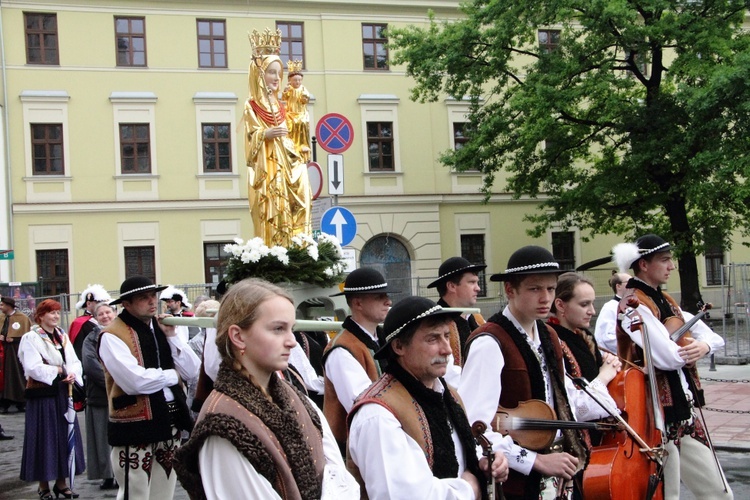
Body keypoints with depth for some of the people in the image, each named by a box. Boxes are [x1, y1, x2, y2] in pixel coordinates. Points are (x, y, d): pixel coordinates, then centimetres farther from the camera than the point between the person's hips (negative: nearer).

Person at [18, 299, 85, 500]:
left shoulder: (62, 336, 11)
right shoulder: (31, 338, -9)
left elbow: (74, 362, 10)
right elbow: (33, 367, -17)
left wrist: (73, 374, -11)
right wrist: (57, 371, -11)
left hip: (62, 393, 6)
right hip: (42, 395, -6)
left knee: (65, 436, 9)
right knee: (45, 438, -1)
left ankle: (61, 482, 20)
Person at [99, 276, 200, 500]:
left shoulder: (162, 327, 11)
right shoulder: (112, 336, -11)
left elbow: (191, 370, 5)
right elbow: (136, 381, -23)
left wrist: (171, 336, -6)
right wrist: (172, 375, -7)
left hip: (170, 421, 7)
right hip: (134, 425, -7)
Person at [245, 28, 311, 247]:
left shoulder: (278, 105, 18)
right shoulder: (252, 105, -1)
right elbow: (251, 136, -6)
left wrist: (296, 158, 12)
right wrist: (265, 135, -25)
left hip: (283, 165, 6)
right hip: (264, 167, -6)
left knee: (287, 210, -3)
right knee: (269, 213, -11)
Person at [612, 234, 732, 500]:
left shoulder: (664, 301, 13)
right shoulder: (634, 305, -16)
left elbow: (714, 337, 13)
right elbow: (669, 357, -26)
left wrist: (704, 345, -10)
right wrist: (690, 348, -4)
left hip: (683, 412, 9)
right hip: (658, 417, -9)